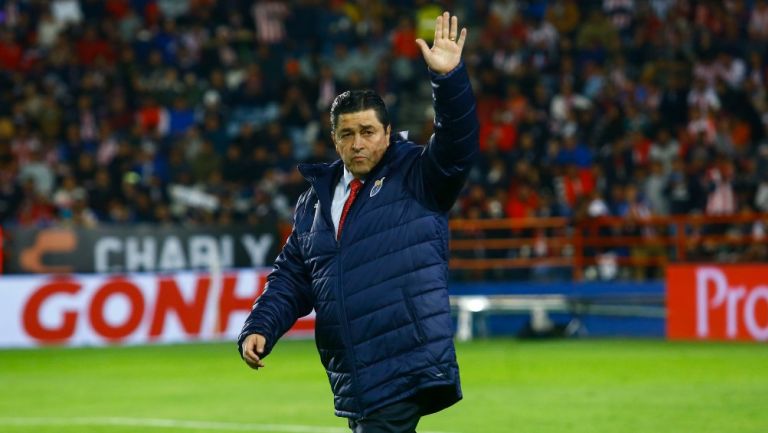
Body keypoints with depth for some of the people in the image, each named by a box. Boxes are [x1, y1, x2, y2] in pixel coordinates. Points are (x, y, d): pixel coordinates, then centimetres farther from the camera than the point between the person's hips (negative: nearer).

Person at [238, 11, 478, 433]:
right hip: (353, 378, 6)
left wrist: (448, 78, -28)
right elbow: (291, 278, 19)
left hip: (407, 366, -6)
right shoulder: (316, 201, 18)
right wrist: (259, 328, 4)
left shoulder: (415, 178, 4)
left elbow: (457, 144, -15)